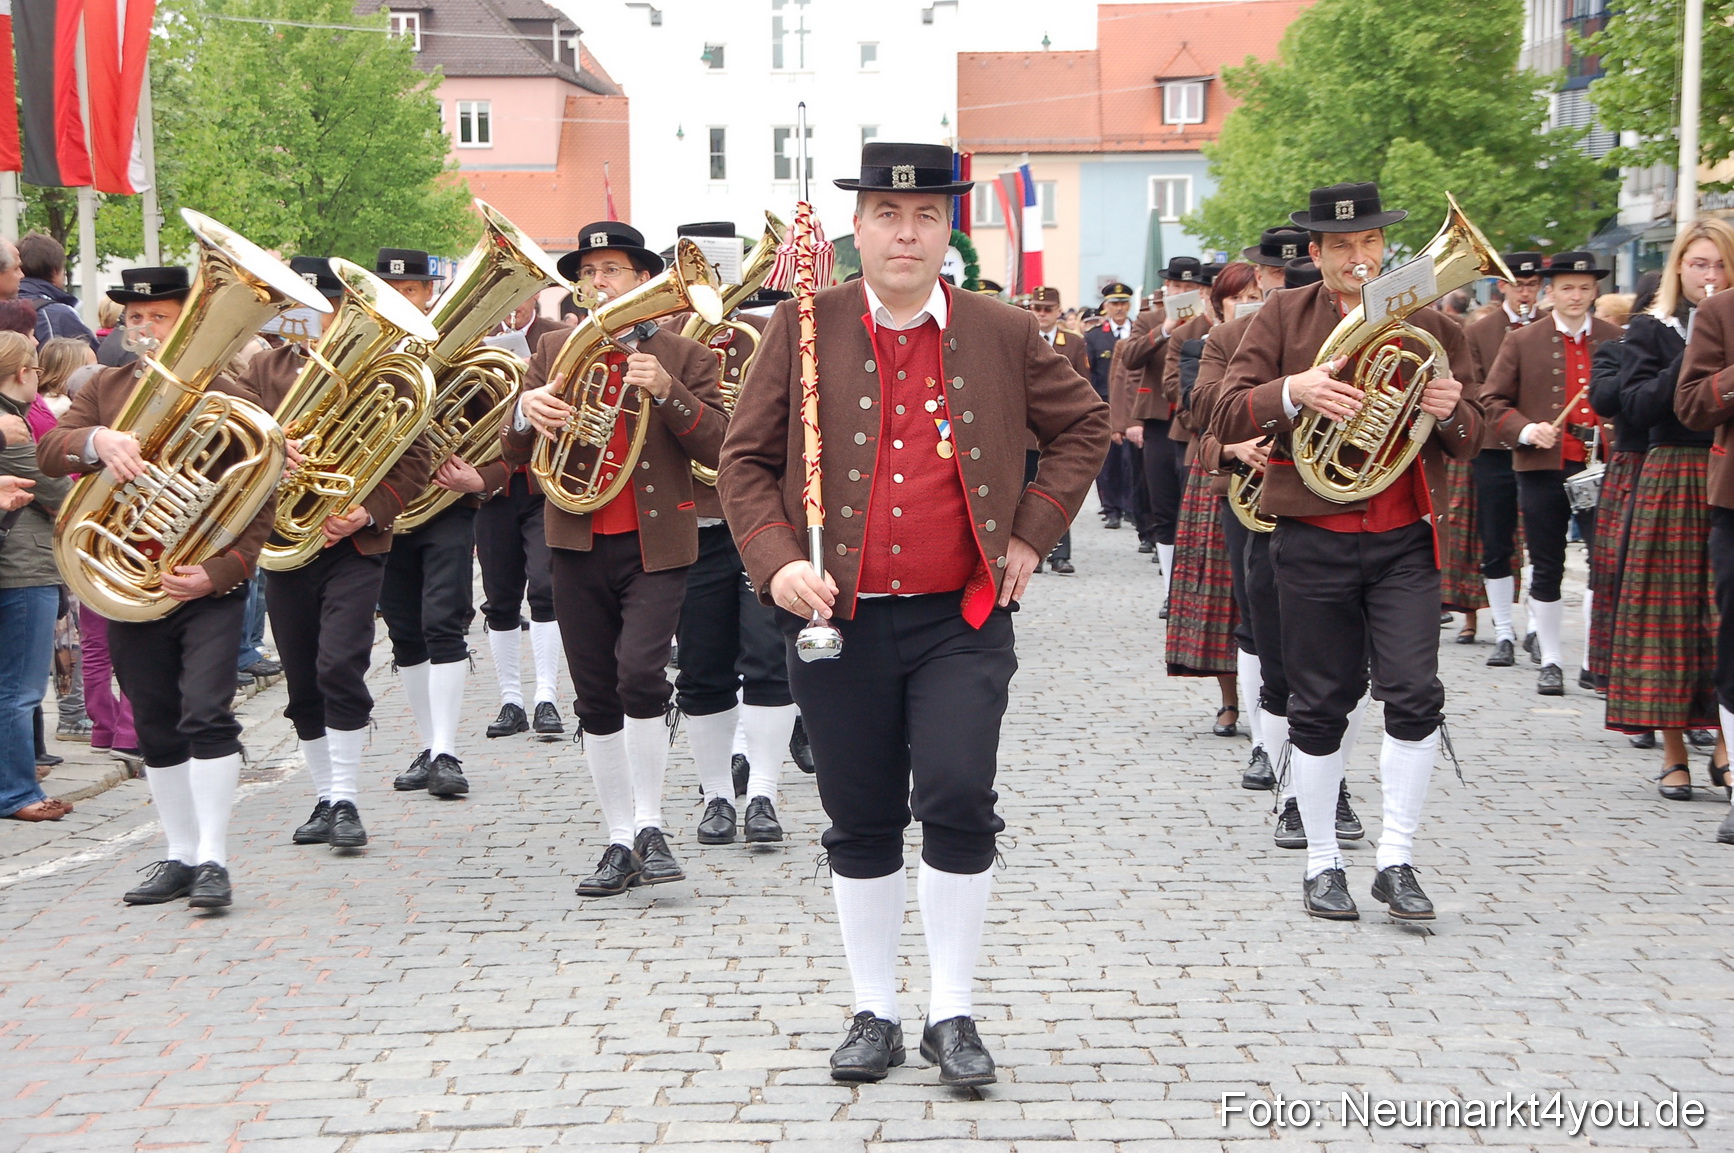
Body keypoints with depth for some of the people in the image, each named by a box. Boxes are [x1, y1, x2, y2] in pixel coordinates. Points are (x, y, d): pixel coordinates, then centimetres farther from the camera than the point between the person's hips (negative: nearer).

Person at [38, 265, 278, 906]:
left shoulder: (233, 401, -3)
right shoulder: (106, 391, 9)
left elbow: (260, 505, -5)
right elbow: (48, 454, -5)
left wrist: (219, 572, -19)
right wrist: (95, 439, -27)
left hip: (209, 589, -4)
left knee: (206, 714, -15)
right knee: (157, 732, 11)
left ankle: (212, 859, -8)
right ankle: (180, 857, 22)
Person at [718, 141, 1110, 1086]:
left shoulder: (1003, 336, 3)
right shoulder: (803, 331, 2)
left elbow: (1083, 423, 17)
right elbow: (745, 458, 5)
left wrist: (1033, 531, 8)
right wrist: (777, 561, -10)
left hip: (961, 618, -1)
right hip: (840, 620, 1)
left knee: (958, 802, -12)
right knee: (860, 824, 8)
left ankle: (951, 1014, 4)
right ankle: (875, 1014, 22)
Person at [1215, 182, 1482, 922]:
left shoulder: (1427, 323, 9)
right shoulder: (1283, 318, 4)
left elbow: (1468, 441, 12)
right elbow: (1228, 415, -5)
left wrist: (1451, 411, -12)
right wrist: (1293, 391, -24)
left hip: (1404, 539, 1)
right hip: (1313, 539, -1)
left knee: (1415, 694, -10)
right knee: (1319, 707, 5)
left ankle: (1396, 860, 1)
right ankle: (1322, 866, 17)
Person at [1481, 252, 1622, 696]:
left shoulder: (1618, 341, 7)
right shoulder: (1522, 342, 6)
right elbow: (1492, 400, 4)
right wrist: (1525, 430, -12)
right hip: (1542, 469, 0)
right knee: (1546, 570, 8)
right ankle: (1550, 661, 19)